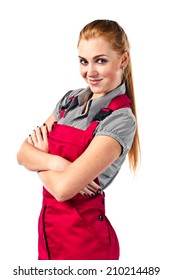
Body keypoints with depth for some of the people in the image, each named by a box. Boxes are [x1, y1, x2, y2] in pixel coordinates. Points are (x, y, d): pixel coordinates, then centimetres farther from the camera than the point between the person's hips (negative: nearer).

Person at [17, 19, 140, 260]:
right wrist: (54, 162, -21)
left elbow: (64, 188, -26)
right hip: (49, 226, 6)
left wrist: (39, 159, -7)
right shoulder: (70, 99, 2)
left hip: (83, 236, -6)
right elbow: (22, 154, -2)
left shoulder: (120, 120, -19)